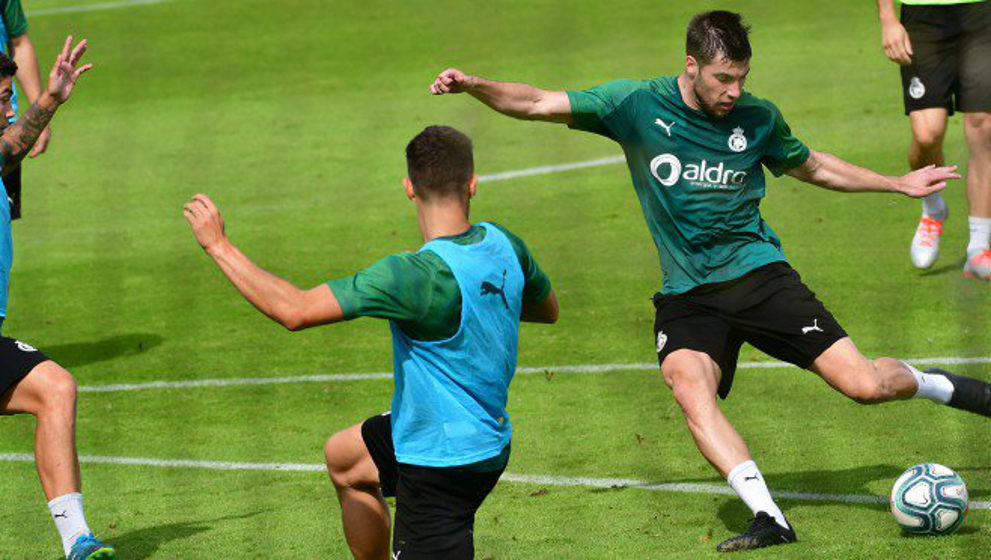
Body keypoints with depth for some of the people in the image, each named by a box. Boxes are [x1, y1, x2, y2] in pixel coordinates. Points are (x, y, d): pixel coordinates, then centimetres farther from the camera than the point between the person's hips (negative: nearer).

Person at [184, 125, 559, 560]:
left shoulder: (417, 276, -31)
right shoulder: (502, 244, -8)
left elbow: (294, 311, -30)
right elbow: (548, 309, 14)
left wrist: (219, 246, -20)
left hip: (443, 466, -9)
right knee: (342, 458, 30)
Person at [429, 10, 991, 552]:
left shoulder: (759, 118, 1)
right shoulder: (637, 104, -6)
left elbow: (812, 166, 21)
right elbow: (539, 104, -8)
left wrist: (899, 183, 24)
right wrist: (474, 86, -24)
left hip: (758, 272, 0)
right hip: (686, 294, 0)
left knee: (864, 384, -9)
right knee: (690, 388, -30)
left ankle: (943, 387, 23)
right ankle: (769, 517, -30)